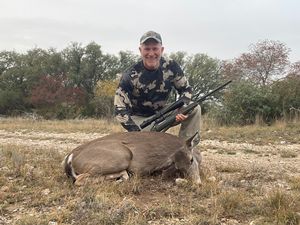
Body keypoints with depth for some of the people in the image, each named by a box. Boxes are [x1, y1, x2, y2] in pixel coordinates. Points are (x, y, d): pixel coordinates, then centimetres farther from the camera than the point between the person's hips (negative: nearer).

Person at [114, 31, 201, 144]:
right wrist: (138, 133, -33)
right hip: (140, 119, -4)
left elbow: (185, 89, 1)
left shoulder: (171, 67, -10)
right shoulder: (130, 76, -20)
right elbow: (120, 110, -21)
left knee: (195, 109, -15)